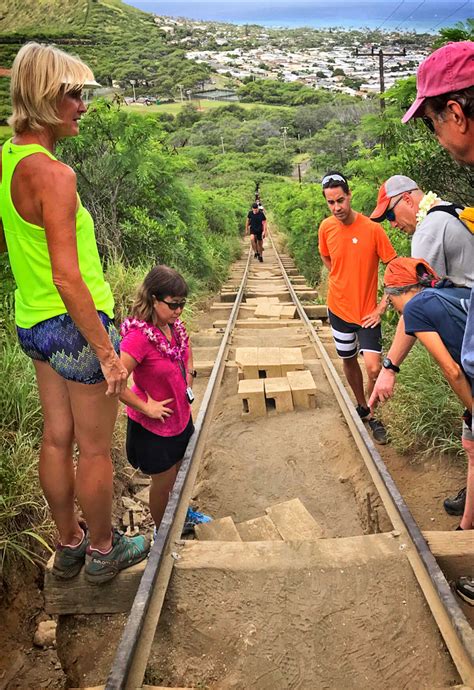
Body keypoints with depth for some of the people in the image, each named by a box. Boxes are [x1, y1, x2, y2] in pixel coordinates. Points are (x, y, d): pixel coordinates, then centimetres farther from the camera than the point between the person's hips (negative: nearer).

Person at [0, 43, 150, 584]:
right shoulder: (52, 173, -21)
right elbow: (67, 278, -24)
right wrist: (107, 351, -20)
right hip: (75, 323, -9)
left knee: (56, 439, 19)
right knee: (95, 449, 9)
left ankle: (69, 546, 38)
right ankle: (103, 552, 31)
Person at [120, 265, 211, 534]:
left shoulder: (175, 326, -5)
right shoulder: (139, 336, -30)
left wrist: (189, 374, 5)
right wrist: (145, 407, -25)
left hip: (181, 416, 7)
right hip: (154, 427, -7)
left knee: (182, 471, 26)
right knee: (164, 483, 12)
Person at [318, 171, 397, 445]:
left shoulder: (372, 228, -17)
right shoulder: (326, 228, -5)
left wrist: (382, 307, -13)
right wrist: (343, 283, 7)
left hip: (367, 311, -3)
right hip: (338, 308, 4)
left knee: (374, 368, -13)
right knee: (348, 360, 17)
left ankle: (372, 412, 14)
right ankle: (362, 407, 39)